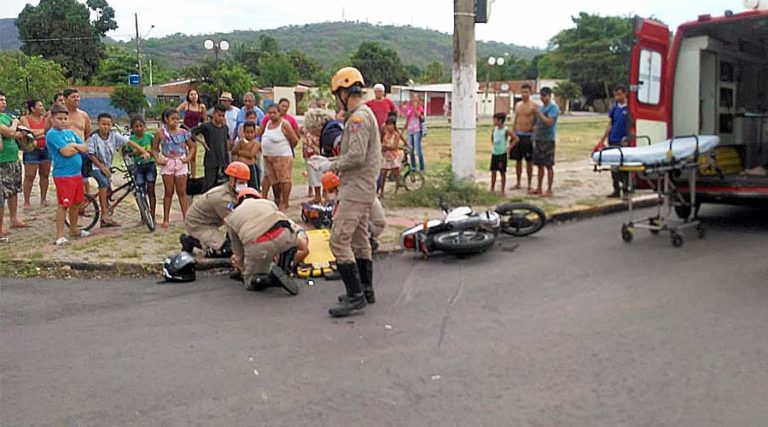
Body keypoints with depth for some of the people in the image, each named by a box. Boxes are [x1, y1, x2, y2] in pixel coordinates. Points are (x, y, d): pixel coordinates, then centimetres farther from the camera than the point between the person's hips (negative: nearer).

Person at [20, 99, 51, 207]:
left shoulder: (45, 118, 11)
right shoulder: (25, 119, 1)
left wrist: (38, 135, -13)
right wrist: (43, 131, -5)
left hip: (45, 150, 4)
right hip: (32, 150, -4)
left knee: (45, 175, 5)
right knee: (29, 176, -5)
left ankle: (43, 200, 13)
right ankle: (27, 202, -3)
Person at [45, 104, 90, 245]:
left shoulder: (70, 132, 14)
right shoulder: (52, 134, -10)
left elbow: (85, 148, 10)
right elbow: (66, 152, -20)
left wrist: (74, 146, -7)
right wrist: (78, 148, -2)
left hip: (77, 173, 8)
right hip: (63, 174, -8)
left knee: (77, 202, 15)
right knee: (63, 204, -7)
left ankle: (73, 229, 30)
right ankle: (60, 235, -3)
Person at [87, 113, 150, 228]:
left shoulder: (114, 135, -10)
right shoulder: (94, 137, -18)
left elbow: (129, 142, -15)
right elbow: (91, 155, -13)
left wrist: (144, 152, -25)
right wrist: (102, 167, -18)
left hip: (107, 167, 5)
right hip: (96, 167, -5)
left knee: (107, 192, 8)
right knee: (104, 183, -30)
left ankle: (105, 220, 20)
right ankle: (105, 214, -25)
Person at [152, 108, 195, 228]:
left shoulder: (183, 132, 1)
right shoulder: (160, 132, -2)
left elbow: (191, 147, 11)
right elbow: (154, 149, 4)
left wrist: (188, 158, -4)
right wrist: (157, 159, -11)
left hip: (181, 163, 1)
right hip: (167, 163, -1)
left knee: (182, 192, 3)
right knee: (168, 192, 4)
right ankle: (166, 219, 13)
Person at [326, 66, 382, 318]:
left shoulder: (358, 118, -17)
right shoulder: (368, 115, 17)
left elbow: (356, 155, -25)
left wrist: (336, 165, -9)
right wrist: (340, 162, 10)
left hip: (356, 189, -11)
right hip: (364, 188, 11)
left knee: (339, 240, -12)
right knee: (359, 240, 17)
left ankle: (355, 295, -10)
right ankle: (366, 290, 25)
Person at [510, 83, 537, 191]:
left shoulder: (533, 105, -5)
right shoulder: (518, 105, 13)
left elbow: (537, 121, -7)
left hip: (528, 135, -5)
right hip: (517, 134, 5)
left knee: (529, 161, 1)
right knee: (518, 160, 8)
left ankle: (529, 184, 9)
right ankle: (518, 183, 17)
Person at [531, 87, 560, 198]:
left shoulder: (553, 107, -8)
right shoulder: (541, 107, 17)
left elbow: (549, 122, -20)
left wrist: (539, 114, -14)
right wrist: (535, 137, 16)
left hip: (548, 139, -8)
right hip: (538, 139, 8)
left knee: (549, 165, -4)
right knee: (539, 165, 11)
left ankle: (549, 190, 0)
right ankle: (539, 188, 18)